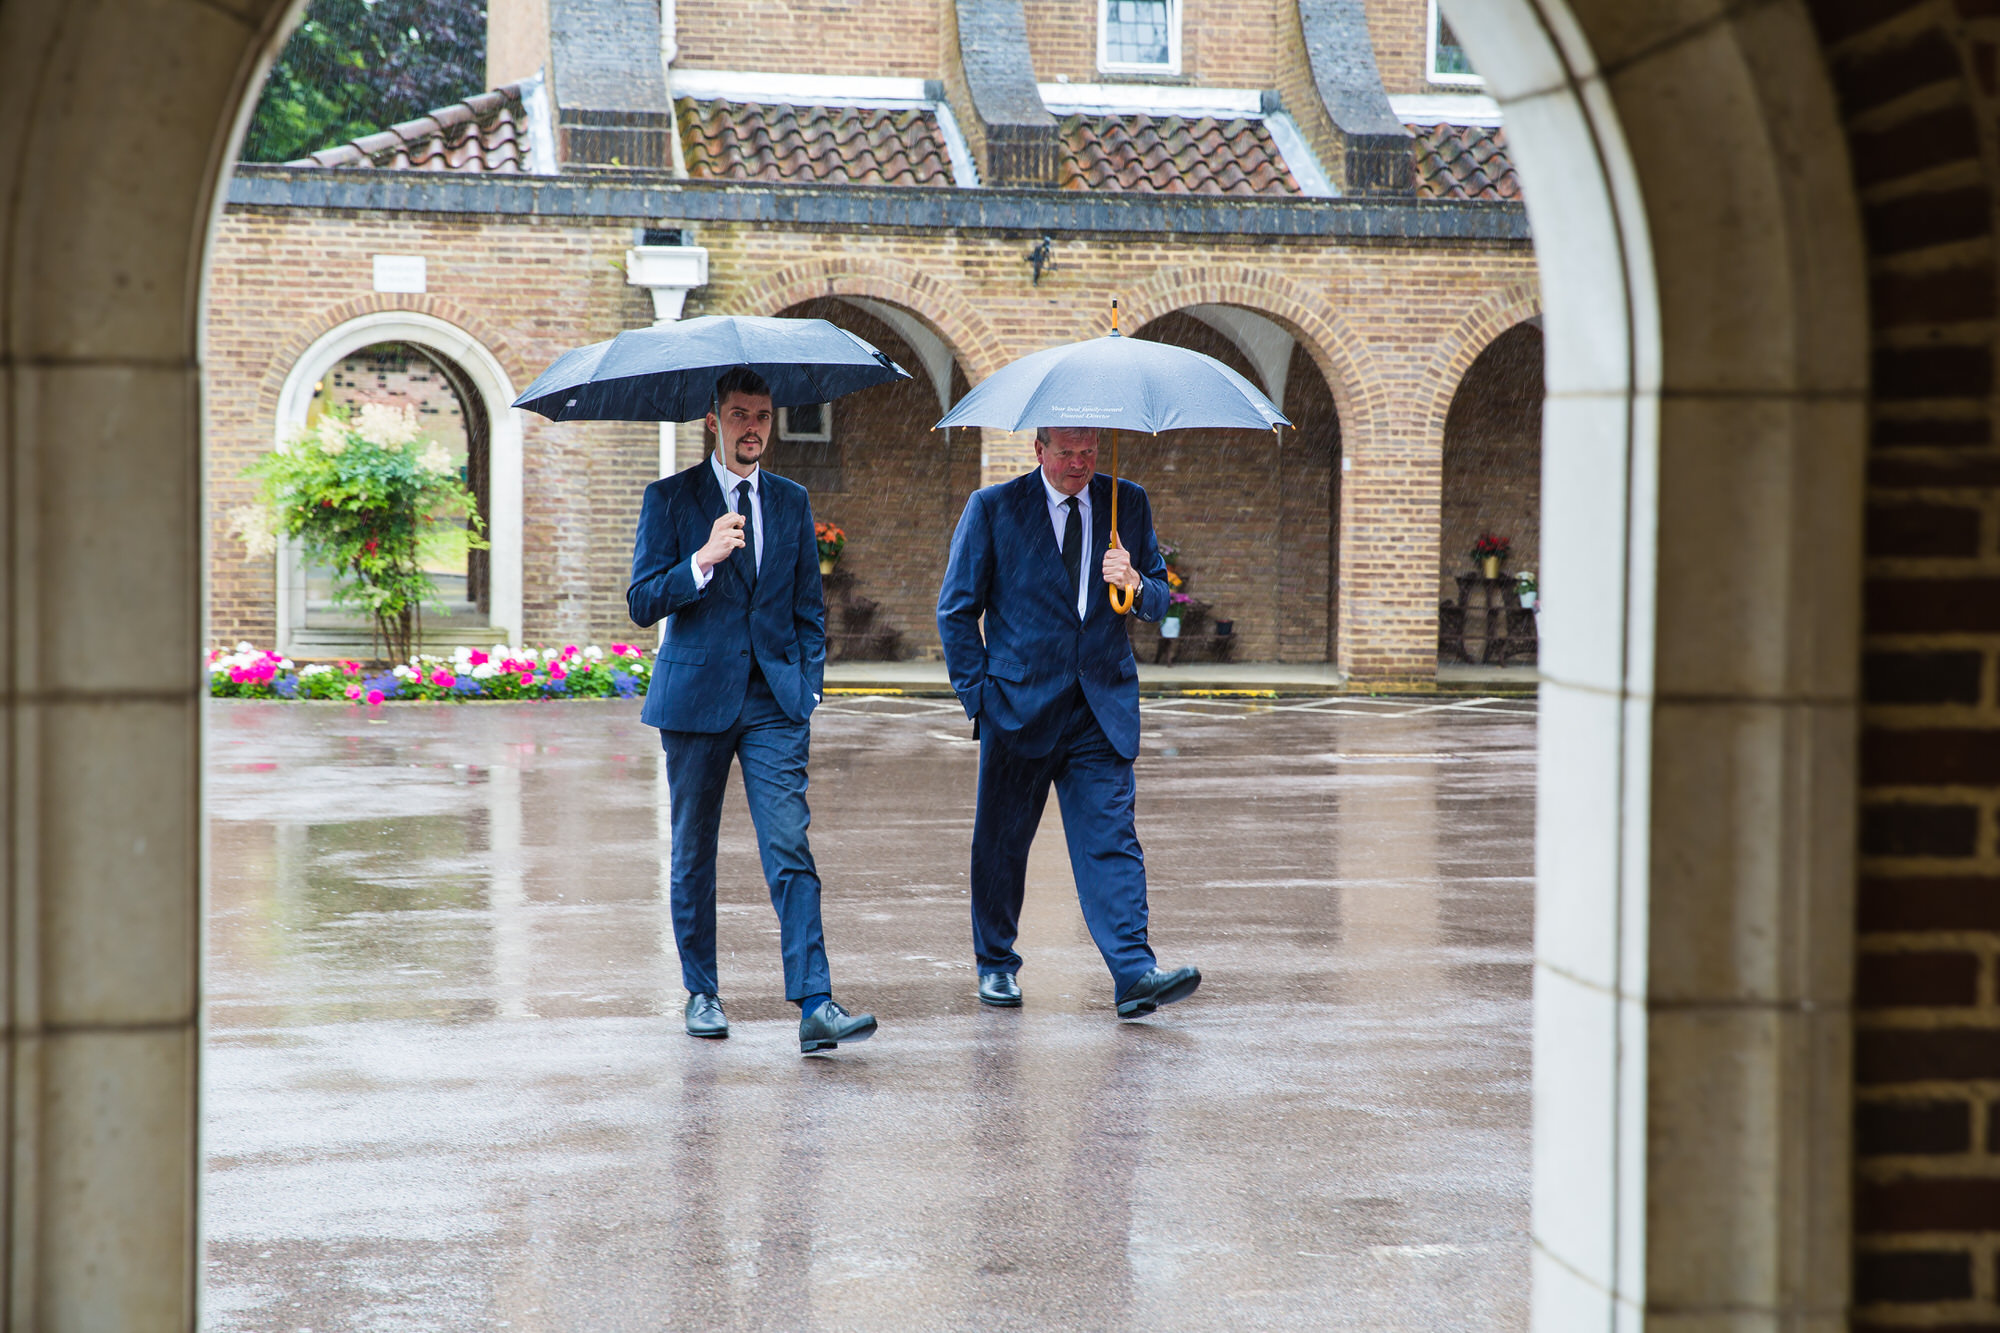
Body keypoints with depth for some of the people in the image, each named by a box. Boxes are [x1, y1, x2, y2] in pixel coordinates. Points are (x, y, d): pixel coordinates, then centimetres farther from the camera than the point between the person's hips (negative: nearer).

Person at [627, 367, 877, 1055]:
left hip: (775, 701, 1)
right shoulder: (670, 498, 2)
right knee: (693, 853, 8)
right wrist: (703, 561, -19)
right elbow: (641, 602, -5)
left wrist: (807, 683, 7)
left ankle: (815, 1006, -16)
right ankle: (701, 993, 23)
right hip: (697, 696, -1)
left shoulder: (791, 501, 12)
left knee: (790, 849, -11)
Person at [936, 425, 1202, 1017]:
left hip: (1103, 705, 1)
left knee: (1111, 838, -9)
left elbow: (1159, 600, 12)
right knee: (1001, 841, 9)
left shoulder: (1127, 505, 7)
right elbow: (957, 609, 4)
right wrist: (978, 695, -3)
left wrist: (1136, 585, -12)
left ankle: (1134, 973, -16)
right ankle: (996, 964, 26)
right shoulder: (993, 508, 0)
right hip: (1020, 703, -1)